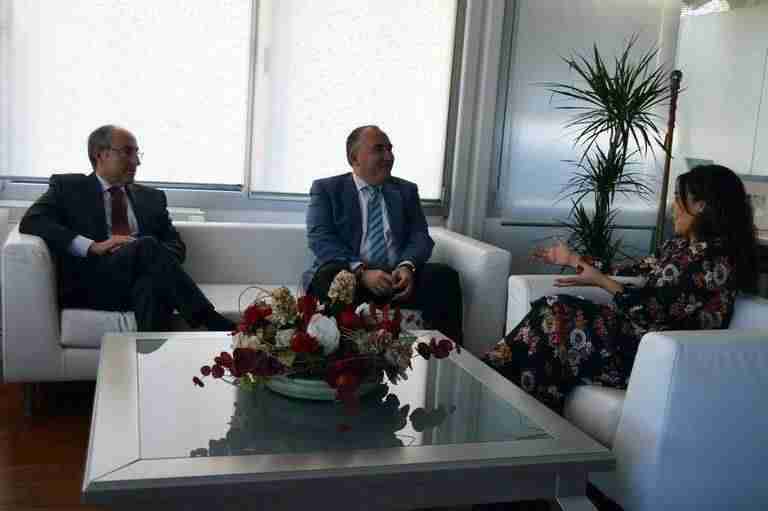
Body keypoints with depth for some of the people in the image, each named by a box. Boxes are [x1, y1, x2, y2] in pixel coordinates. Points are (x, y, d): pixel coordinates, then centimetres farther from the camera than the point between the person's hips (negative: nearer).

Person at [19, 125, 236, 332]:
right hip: (91, 283, -3)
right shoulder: (68, 186, 17)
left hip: (144, 283, 3)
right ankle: (216, 325, -34)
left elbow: (177, 246, 17)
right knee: (146, 247, -31)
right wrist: (94, 247, -14)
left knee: (153, 281, -34)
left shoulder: (151, 197, 26)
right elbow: (31, 221, 0)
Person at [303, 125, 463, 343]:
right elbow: (320, 238, -5)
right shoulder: (326, 189, 9)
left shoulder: (406, 190, 19)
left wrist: (407, 266, -15)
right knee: (330, 276, -35)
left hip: (398, 278, 3)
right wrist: (361, 272, -21)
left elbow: (420, 235, 9)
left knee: (445, 275, -23)